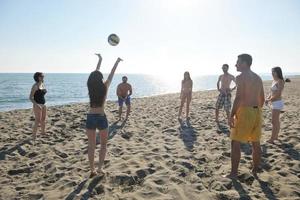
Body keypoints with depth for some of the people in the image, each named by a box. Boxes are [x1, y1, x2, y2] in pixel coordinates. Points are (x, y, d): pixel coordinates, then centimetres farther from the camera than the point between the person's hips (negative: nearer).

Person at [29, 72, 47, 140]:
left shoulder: (43, 84, 9)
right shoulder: (35, 86, -15)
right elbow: (30, 97, -17)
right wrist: (36, 104, -28)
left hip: (43, 105, 8)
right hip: (37, 105, -8)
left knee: (43, 120, 19)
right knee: (37, 121, -7)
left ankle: (43, 132, 36)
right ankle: (34, 137, 2)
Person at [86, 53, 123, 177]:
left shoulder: (90, 87, 0)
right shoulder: (104, 87, -8)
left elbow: (95, 74, 14)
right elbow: (111, 75, 5)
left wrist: (100, 60, 27)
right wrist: (117, 62, 19)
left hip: (90, 118, 3)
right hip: (101, 118, -3)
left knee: (91, 146, 12)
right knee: (103, 145, 15)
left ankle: (92, 170, 17)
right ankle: (100, 168, 10)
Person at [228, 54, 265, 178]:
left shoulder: (241, 77, -11)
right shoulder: (258, 78, 13)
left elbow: (239, 98, -19)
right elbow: (262, 99, 15)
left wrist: (232, 116, -16)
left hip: (244, 111, -8)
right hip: (256, 111, 8)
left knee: (235, 143, 1)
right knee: (256, 143, 15)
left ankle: (234, 173, 5)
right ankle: (255, 171, 27)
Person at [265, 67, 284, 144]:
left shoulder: (280, 81, -14)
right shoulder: (274, 81, 12)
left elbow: (278, 94, -20)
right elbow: (271, 92, 16)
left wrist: (269, 100, -11)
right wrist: (267, 98, 0)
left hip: (277, 103, -9)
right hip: (275, 103, 9)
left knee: (274, 122, -5)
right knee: (276, 121, 18)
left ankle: (272, 139, 0)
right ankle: (276, 136, 29)